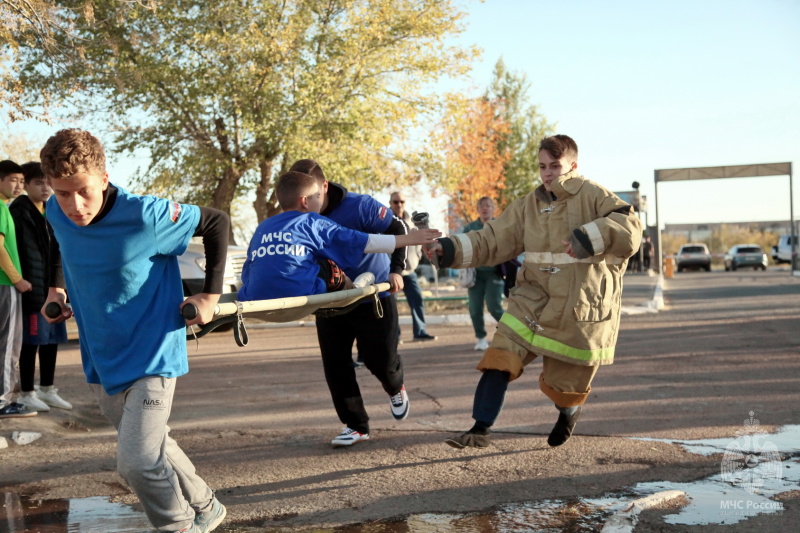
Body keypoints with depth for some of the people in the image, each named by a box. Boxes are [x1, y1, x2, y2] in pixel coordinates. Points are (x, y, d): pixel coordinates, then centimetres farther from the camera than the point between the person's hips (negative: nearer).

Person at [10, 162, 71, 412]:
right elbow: (16, 252, -17)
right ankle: (27, 393, 10)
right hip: (33, 290, -8)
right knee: (31, 342, -1)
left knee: (51, 340, 14)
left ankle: (47, 389, 25)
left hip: (52, 289, 8)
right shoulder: (19, 213, -10)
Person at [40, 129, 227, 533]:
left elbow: (217, 223, -11)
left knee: (137, 462, -15)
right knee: (151, 446, 20)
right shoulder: (57, 213, -8)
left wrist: (211, 294, -11)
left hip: (152, 355, -6)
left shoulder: (145, 216, -25)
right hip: (101, 360, 6)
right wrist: (56, 288, 9)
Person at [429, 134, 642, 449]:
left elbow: (630, 229, -21)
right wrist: (450, 249, -7)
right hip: (535, 300, 4)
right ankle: (480, 430, -12)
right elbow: (492, 242, 6)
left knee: (562, 385, 10)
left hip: (580, 309, -4)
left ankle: (569, 413, 46)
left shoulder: (593, 196, -8)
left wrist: (588, 238, -36)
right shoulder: (529, 205, 8)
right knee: (500, 357, -17)